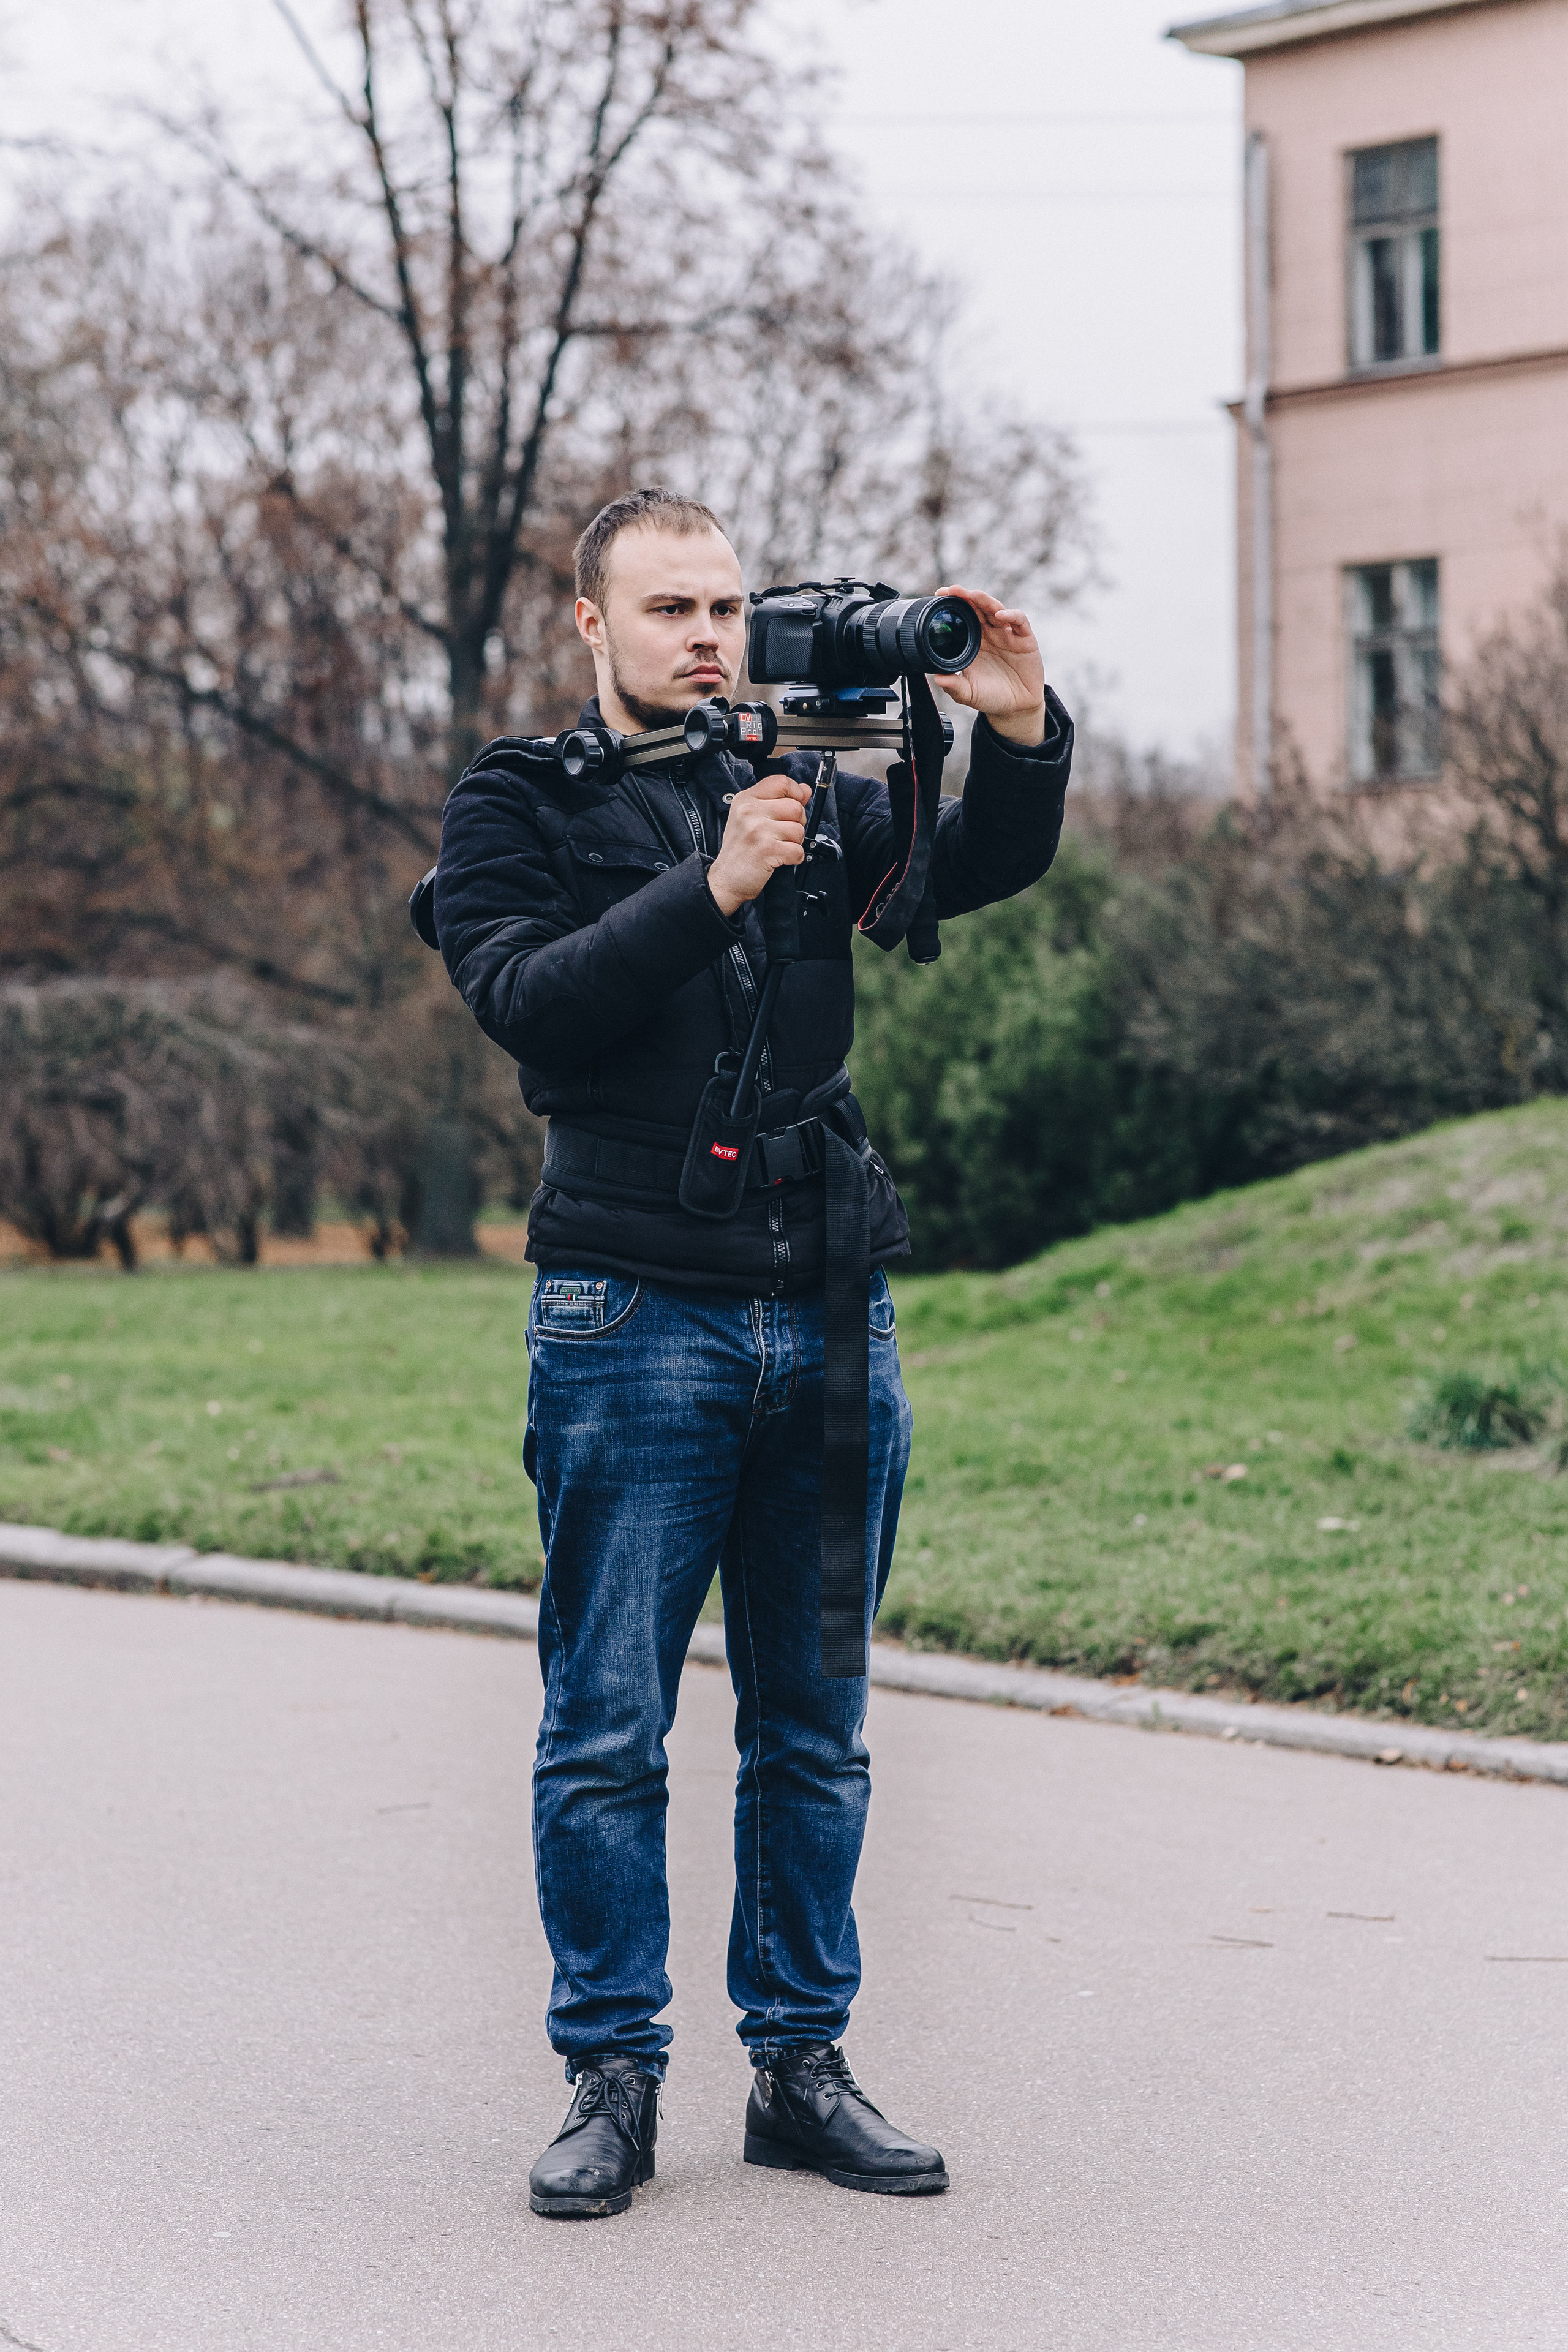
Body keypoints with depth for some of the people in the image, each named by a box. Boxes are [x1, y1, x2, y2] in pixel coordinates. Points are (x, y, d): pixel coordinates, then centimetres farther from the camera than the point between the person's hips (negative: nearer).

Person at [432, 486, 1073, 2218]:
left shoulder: (808, 790, 16)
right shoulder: (516, 805, 5)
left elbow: (984, 866, 5)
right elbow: (528, 998, -11)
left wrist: (1017, 734, -14)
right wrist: (712, 888, -20)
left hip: (833, 1318, 4)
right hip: (633, 1316, -4)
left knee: (814, 1730, 9)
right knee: (608, 1731, 0)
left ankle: (800, 2060, 18)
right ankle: (612, 2077, 9)